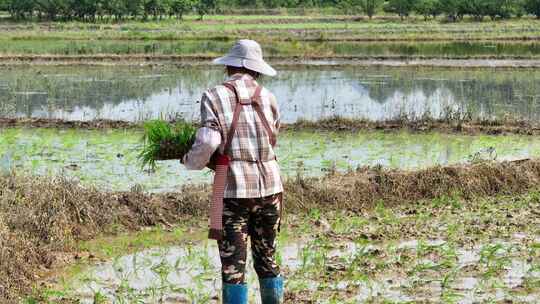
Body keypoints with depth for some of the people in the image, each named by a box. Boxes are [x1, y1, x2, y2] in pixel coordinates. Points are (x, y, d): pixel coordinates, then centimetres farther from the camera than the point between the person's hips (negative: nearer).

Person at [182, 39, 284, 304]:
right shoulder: (267, 97, 5)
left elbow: (207, 143, -14)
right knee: (267, 260, 16)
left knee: (233, 267, 0)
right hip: (269, 186, 4)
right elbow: (271, 139, 13)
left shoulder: (215, 96, -5)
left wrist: (191, 162, 5)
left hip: (233, 189, -3)